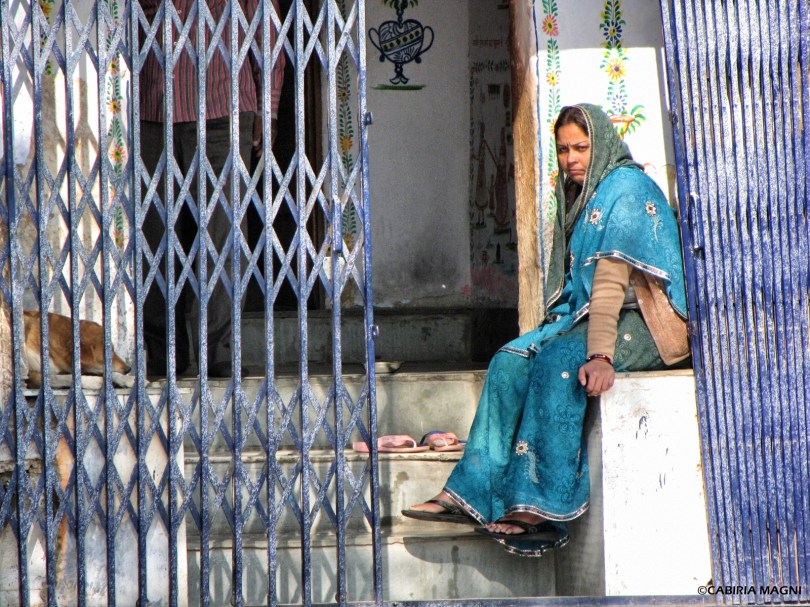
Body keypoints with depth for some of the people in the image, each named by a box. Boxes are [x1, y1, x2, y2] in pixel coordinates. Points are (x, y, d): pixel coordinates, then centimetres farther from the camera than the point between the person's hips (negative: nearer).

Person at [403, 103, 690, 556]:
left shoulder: (625, 189, -12)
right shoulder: (581, 195, 16)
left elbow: (612, 277, -23)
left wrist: (600, 354, -31)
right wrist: (559, 325, -1)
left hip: (642, 323, -8)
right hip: (584, 315, 8)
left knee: (558, 361, -31)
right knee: (512, 361, -12)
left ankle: (544, 508, -28)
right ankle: (472, 495, -17)